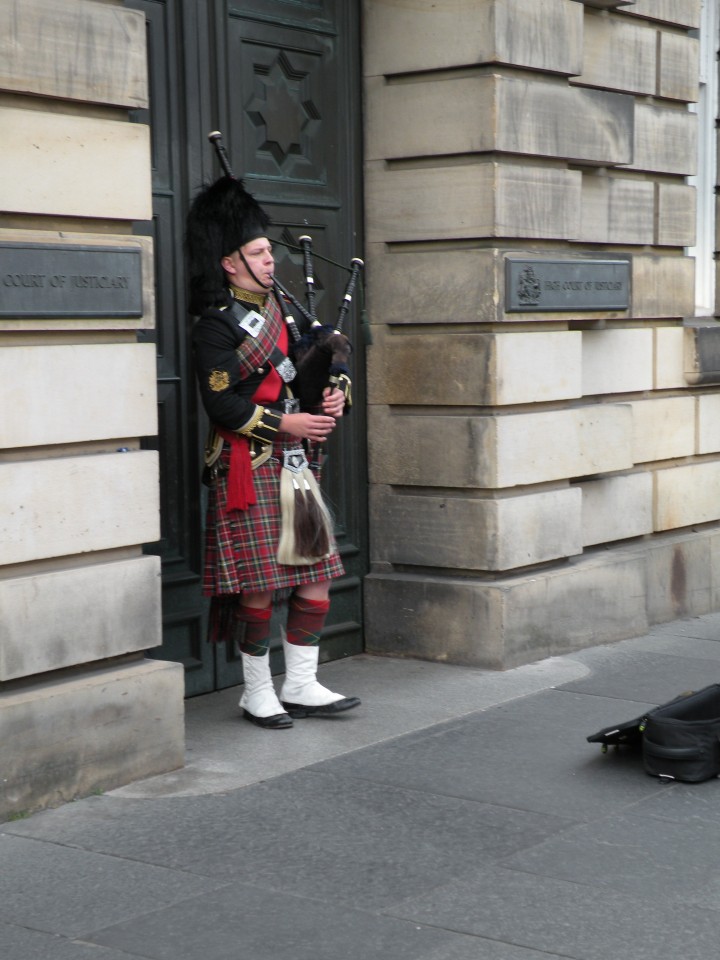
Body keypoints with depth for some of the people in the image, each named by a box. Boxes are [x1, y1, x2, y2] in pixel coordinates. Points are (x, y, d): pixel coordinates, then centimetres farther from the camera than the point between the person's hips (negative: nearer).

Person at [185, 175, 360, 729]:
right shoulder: (217, 324, -8)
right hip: (250, 468, -8)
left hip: (298, 464, 8)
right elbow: (221, 403, -14)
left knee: (317, 574, 7)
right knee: (260, 584, -5)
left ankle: (301, 687, 17)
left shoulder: (283, 310, 15)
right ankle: (257, 693, 11)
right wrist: (284, 423, -17)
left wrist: (335, 397, -1)